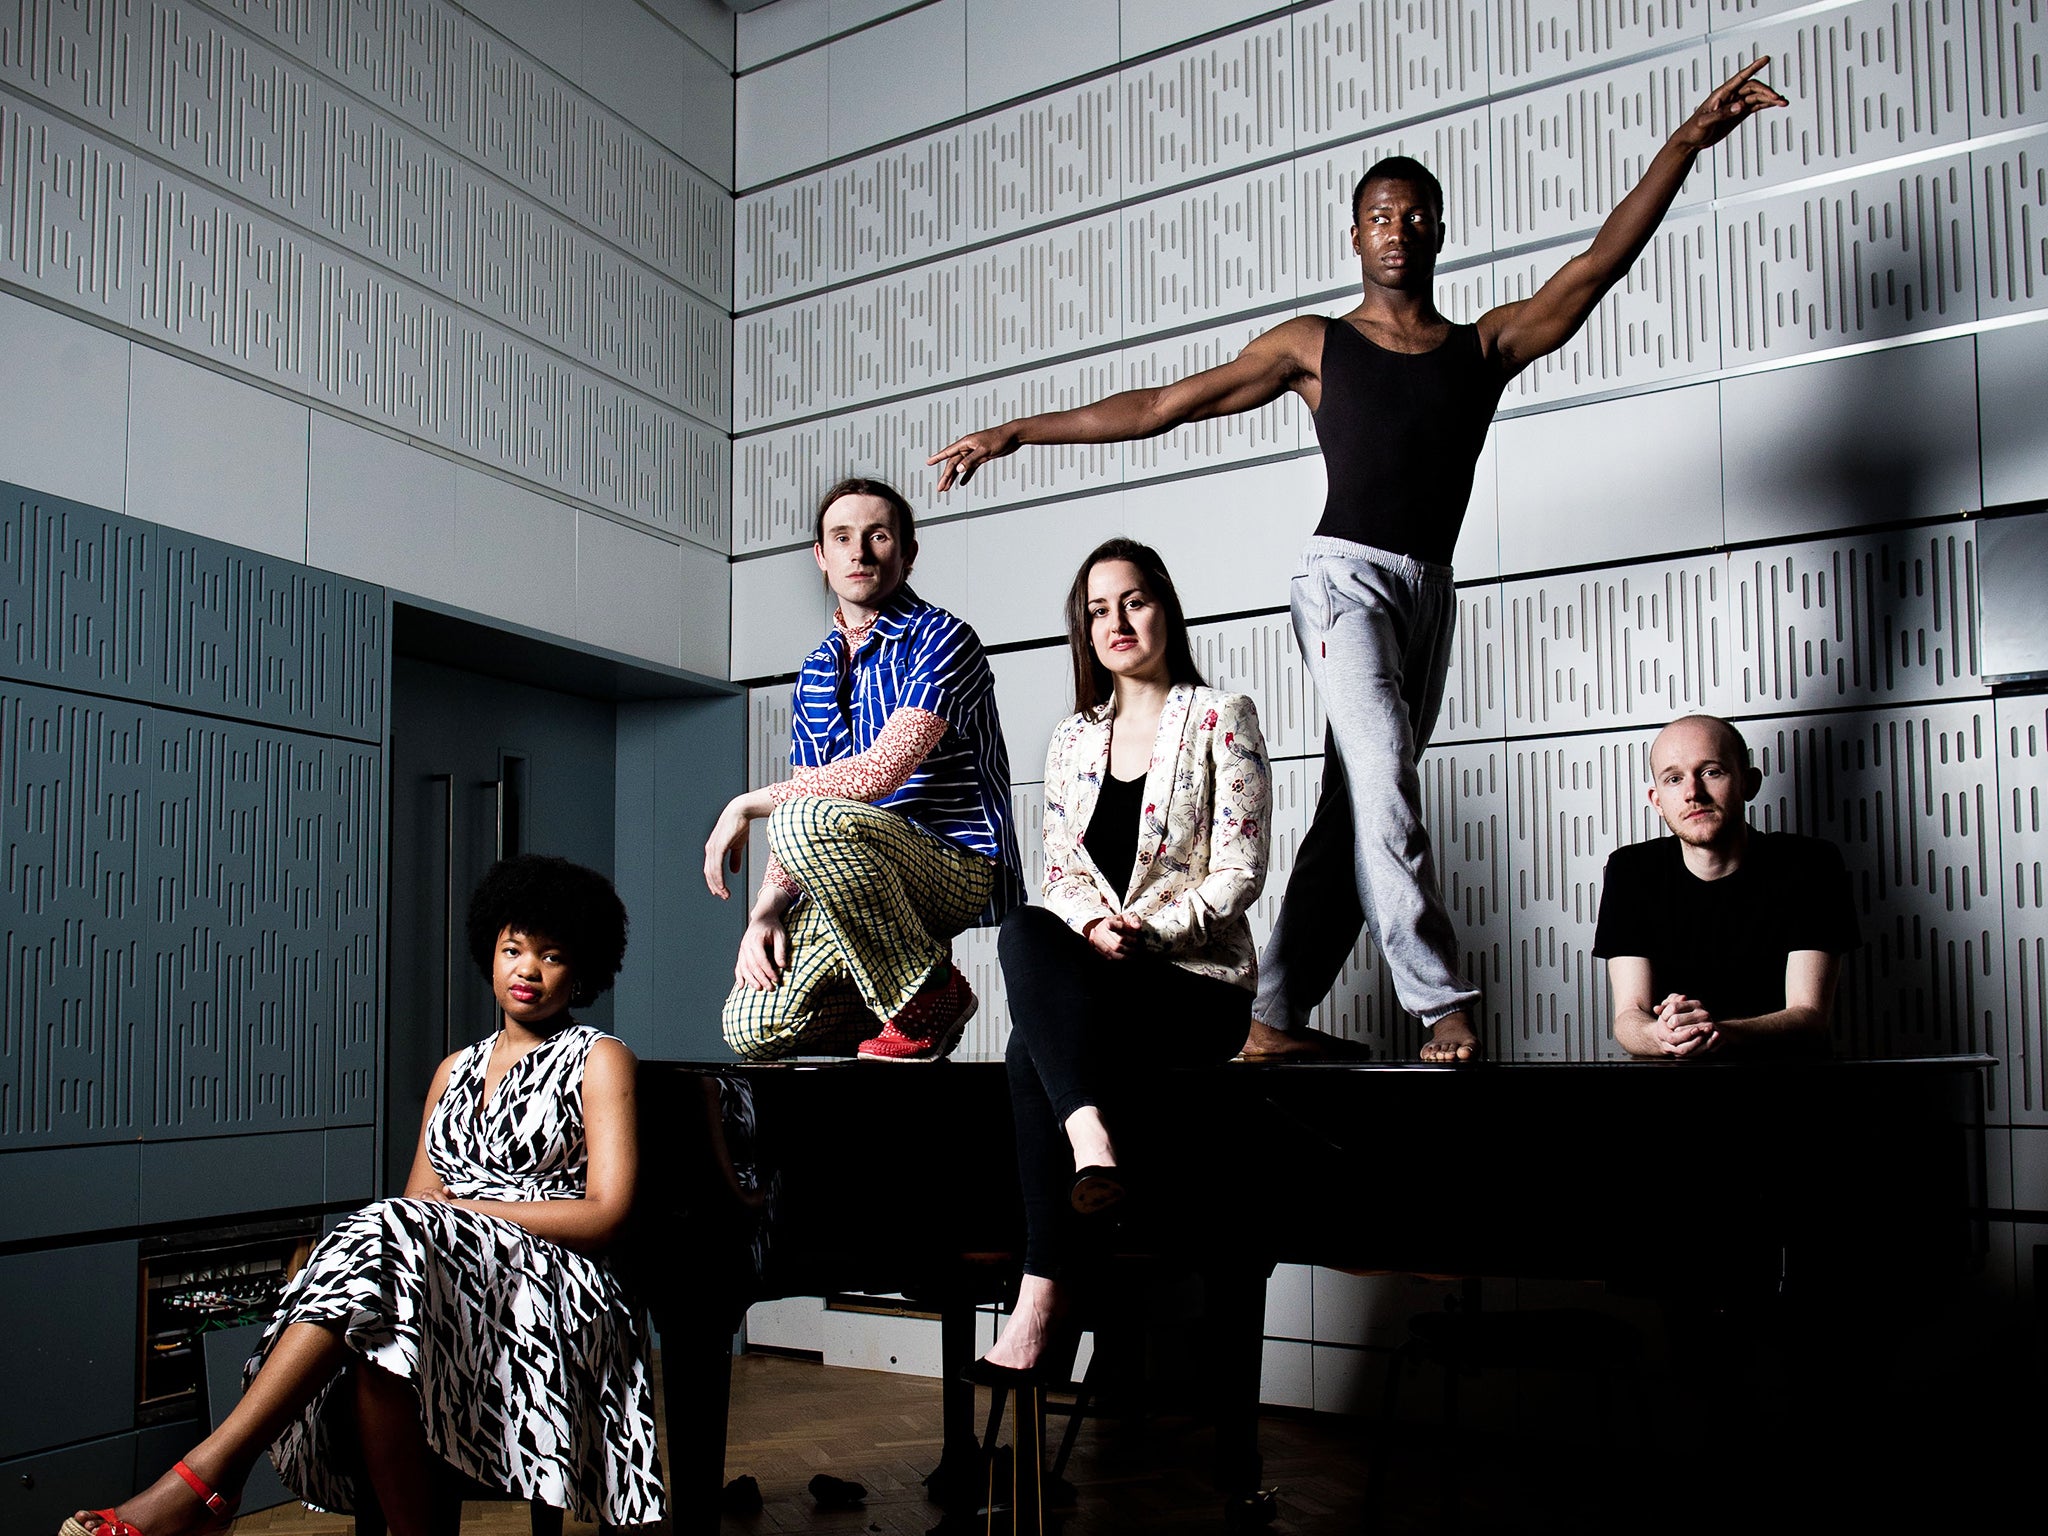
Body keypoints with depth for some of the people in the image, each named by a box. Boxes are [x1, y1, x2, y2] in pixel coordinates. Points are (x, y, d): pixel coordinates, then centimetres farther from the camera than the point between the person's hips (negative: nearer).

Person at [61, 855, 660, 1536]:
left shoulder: (599, 1061, 7)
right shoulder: (456, 1069, 24)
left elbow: (605, 1212, -4)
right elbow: (420, 1200, 15)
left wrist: (463, 1209, -9)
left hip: (552, 1289, -4)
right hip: (452, 1279, 4)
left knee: (390, 1236, -31)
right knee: (371, 1344, -33)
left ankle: (206, 1474, -31)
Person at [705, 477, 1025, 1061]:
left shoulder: (941, 639, -6)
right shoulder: (817, 672, 17)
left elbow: (881, 771, -19)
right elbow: (803, 792, 14)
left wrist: (747, 805, -11)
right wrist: (767, 909, -4)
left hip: (964, 867, -6)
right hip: (853, 882, 6)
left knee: (807, 819, -34)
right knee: (754, 1027, -15)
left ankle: (930, 997, -15)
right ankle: (906, 1010, 13)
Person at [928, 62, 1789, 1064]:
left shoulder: (1488, 345, 17)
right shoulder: (1315, 345, 11)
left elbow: (1602, 262, 10)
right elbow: (1162, 405, 10)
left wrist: (1691, 139, 2)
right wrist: (1016, 433, 6)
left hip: (1431, 589, 4)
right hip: (1346, 572, -3)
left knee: (1357, 804, -1)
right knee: (1383, 775, -22)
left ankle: (1273, 1018, 1)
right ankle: (1441, 1003, -22)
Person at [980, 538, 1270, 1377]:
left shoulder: (1220, 717, 2)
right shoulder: (1072, 738, 17)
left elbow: (1240, 870, -5)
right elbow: (1060, 869, 12)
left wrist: (1149, 930, -18)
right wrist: (1091, 923, -11)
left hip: (1199, 979, -4)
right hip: (1089, 978, 4)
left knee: (1034, 1048, -29)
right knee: (1025, 932, -31)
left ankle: (1043, 1291, -29)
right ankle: (1089, 1140, -39)